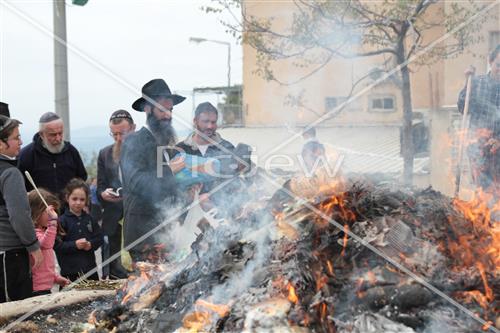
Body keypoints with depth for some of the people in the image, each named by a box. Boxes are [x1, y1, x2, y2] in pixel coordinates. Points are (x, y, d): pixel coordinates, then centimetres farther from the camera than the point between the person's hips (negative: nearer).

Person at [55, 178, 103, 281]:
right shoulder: (62, 221, -4)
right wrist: (74, 245, -20)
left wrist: (91, 244, -10)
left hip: (90, 268, 4)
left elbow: (99, 237, 10)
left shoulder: (89, 219, 9)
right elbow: (56, 245, -10)